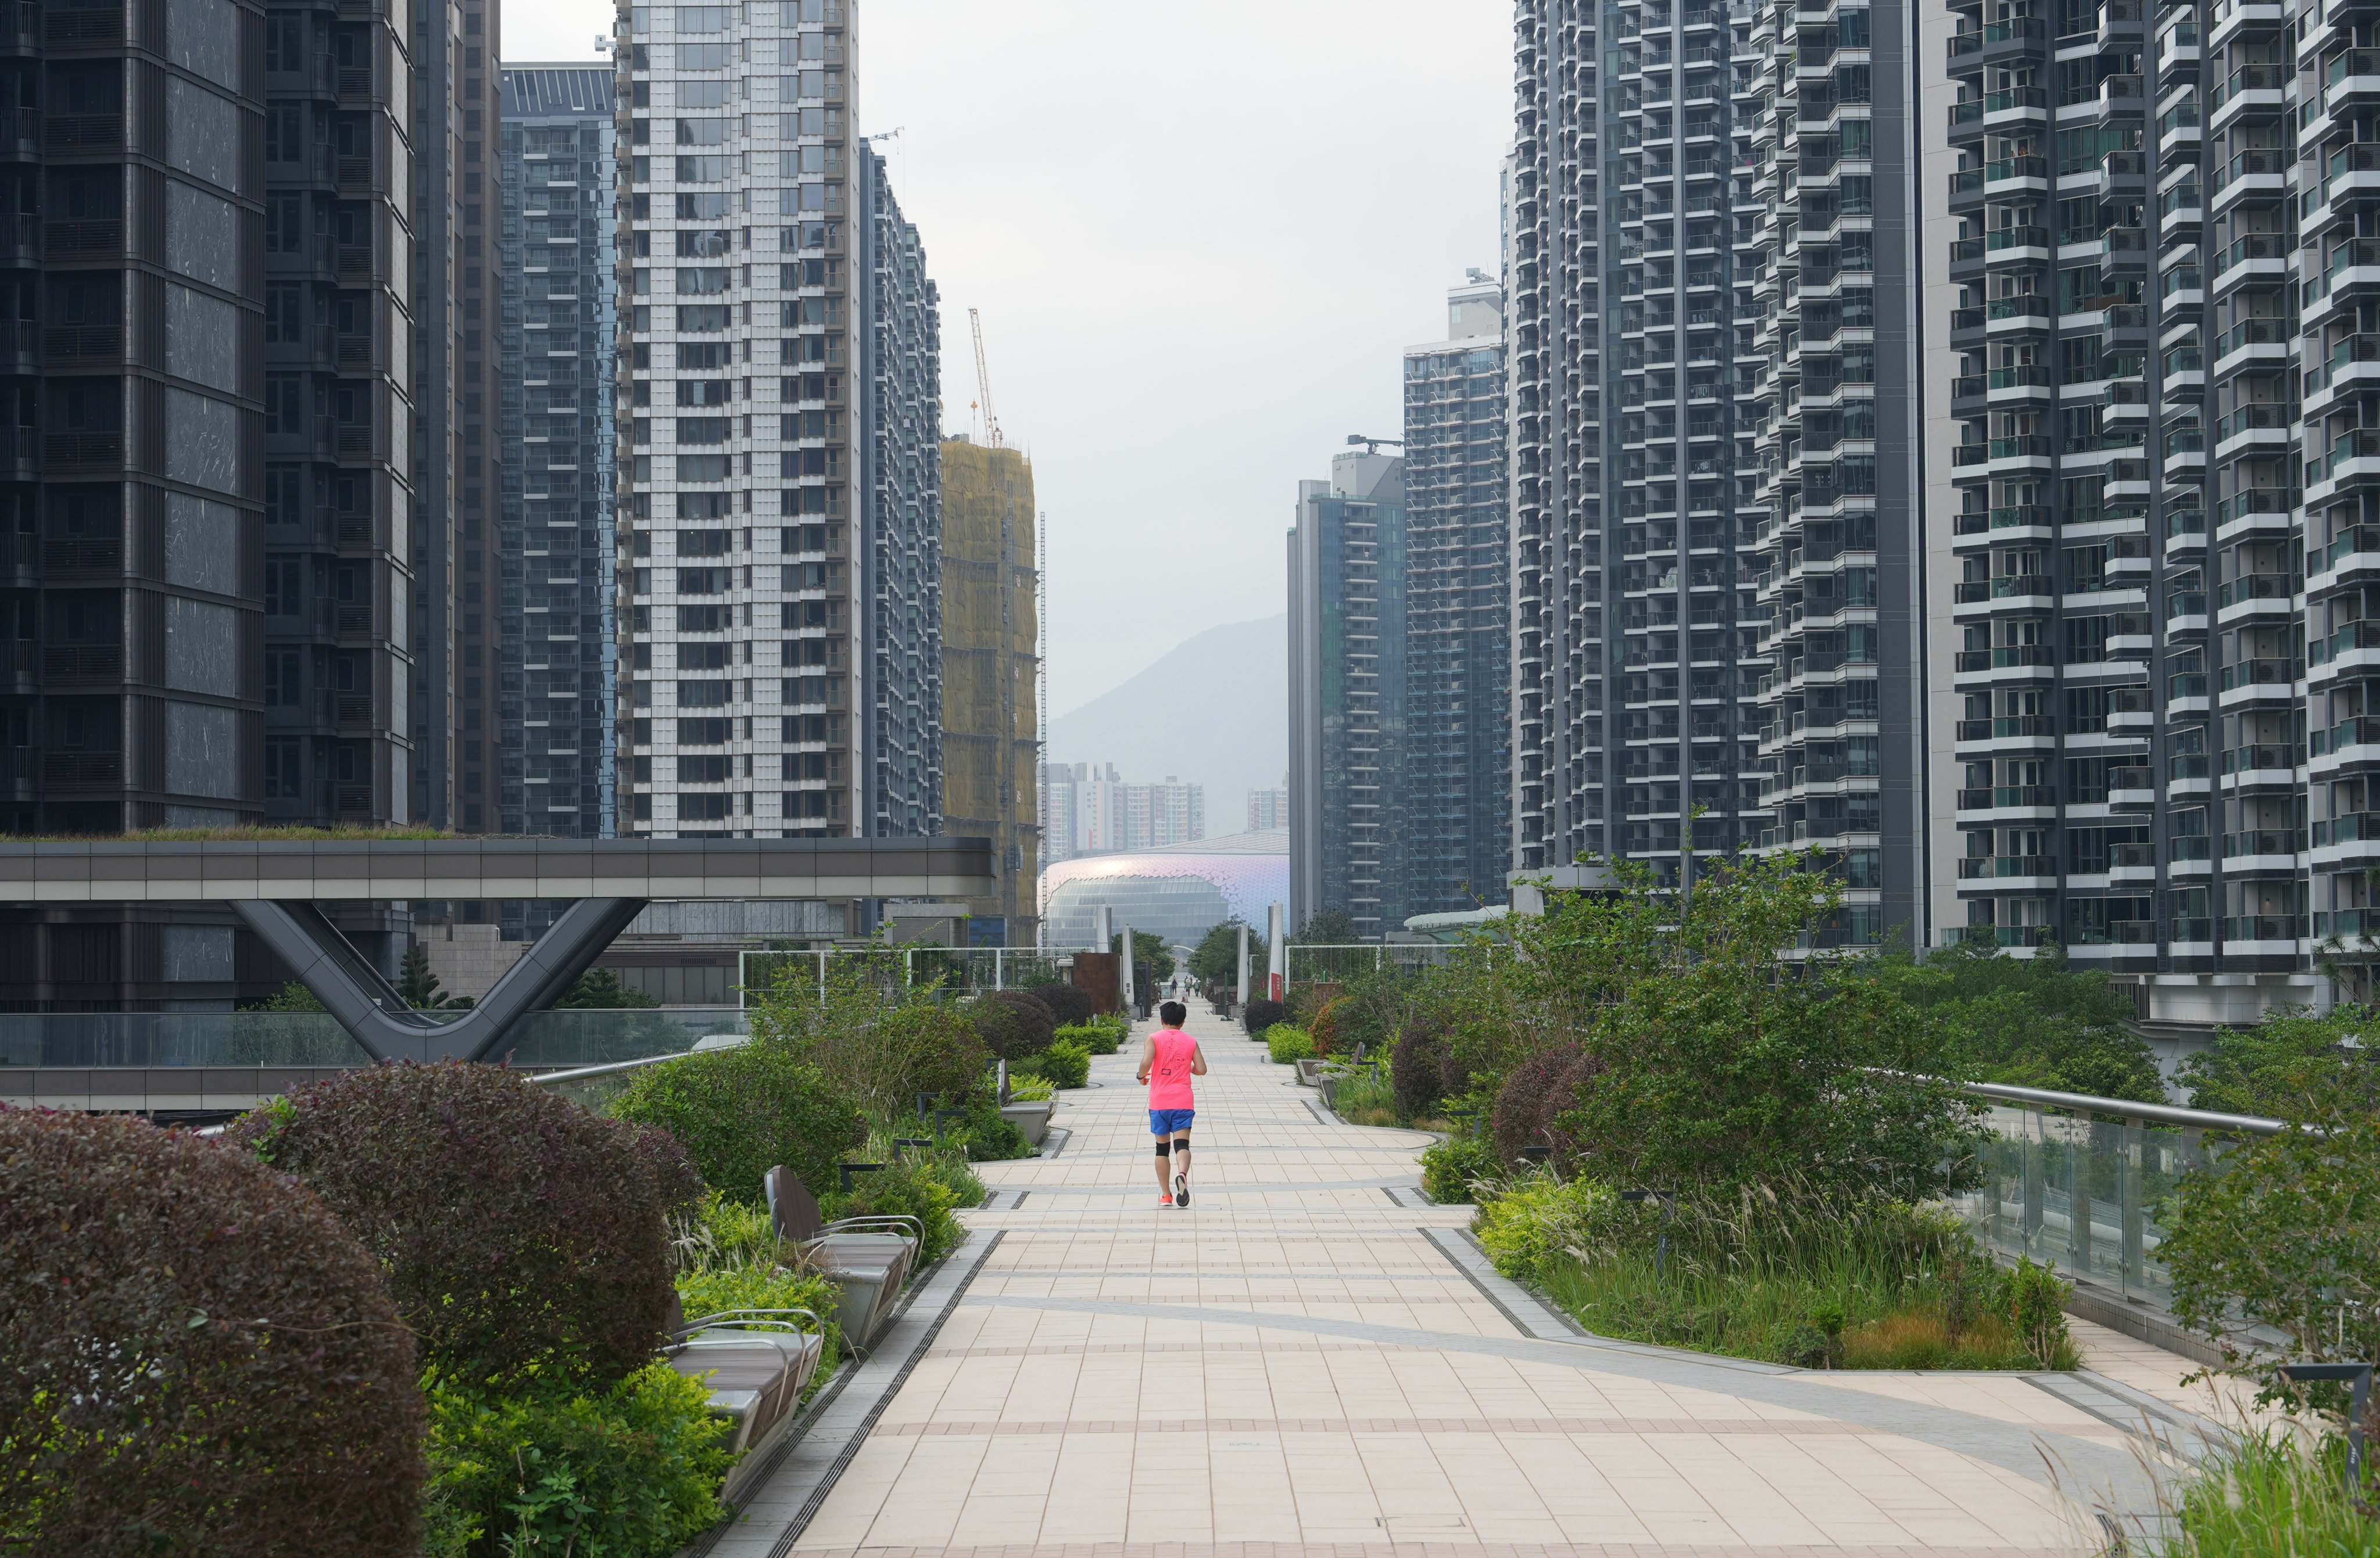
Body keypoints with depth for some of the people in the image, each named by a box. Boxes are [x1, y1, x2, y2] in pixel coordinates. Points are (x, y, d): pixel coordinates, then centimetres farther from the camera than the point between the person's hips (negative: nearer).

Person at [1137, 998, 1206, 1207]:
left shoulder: (1154, 1038, 0)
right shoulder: (1191, 1042, 7)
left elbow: (1146, 1062, -15)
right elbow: (1201, 1070, 5)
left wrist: (1142, 1076, 6)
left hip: (1159, 1102, 0)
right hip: (1183, 1101, 0)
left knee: (1162, 1147, 10)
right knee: (1182, 1144, -8)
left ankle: (1166, 1195, 11)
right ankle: (1182, 1174, -39)